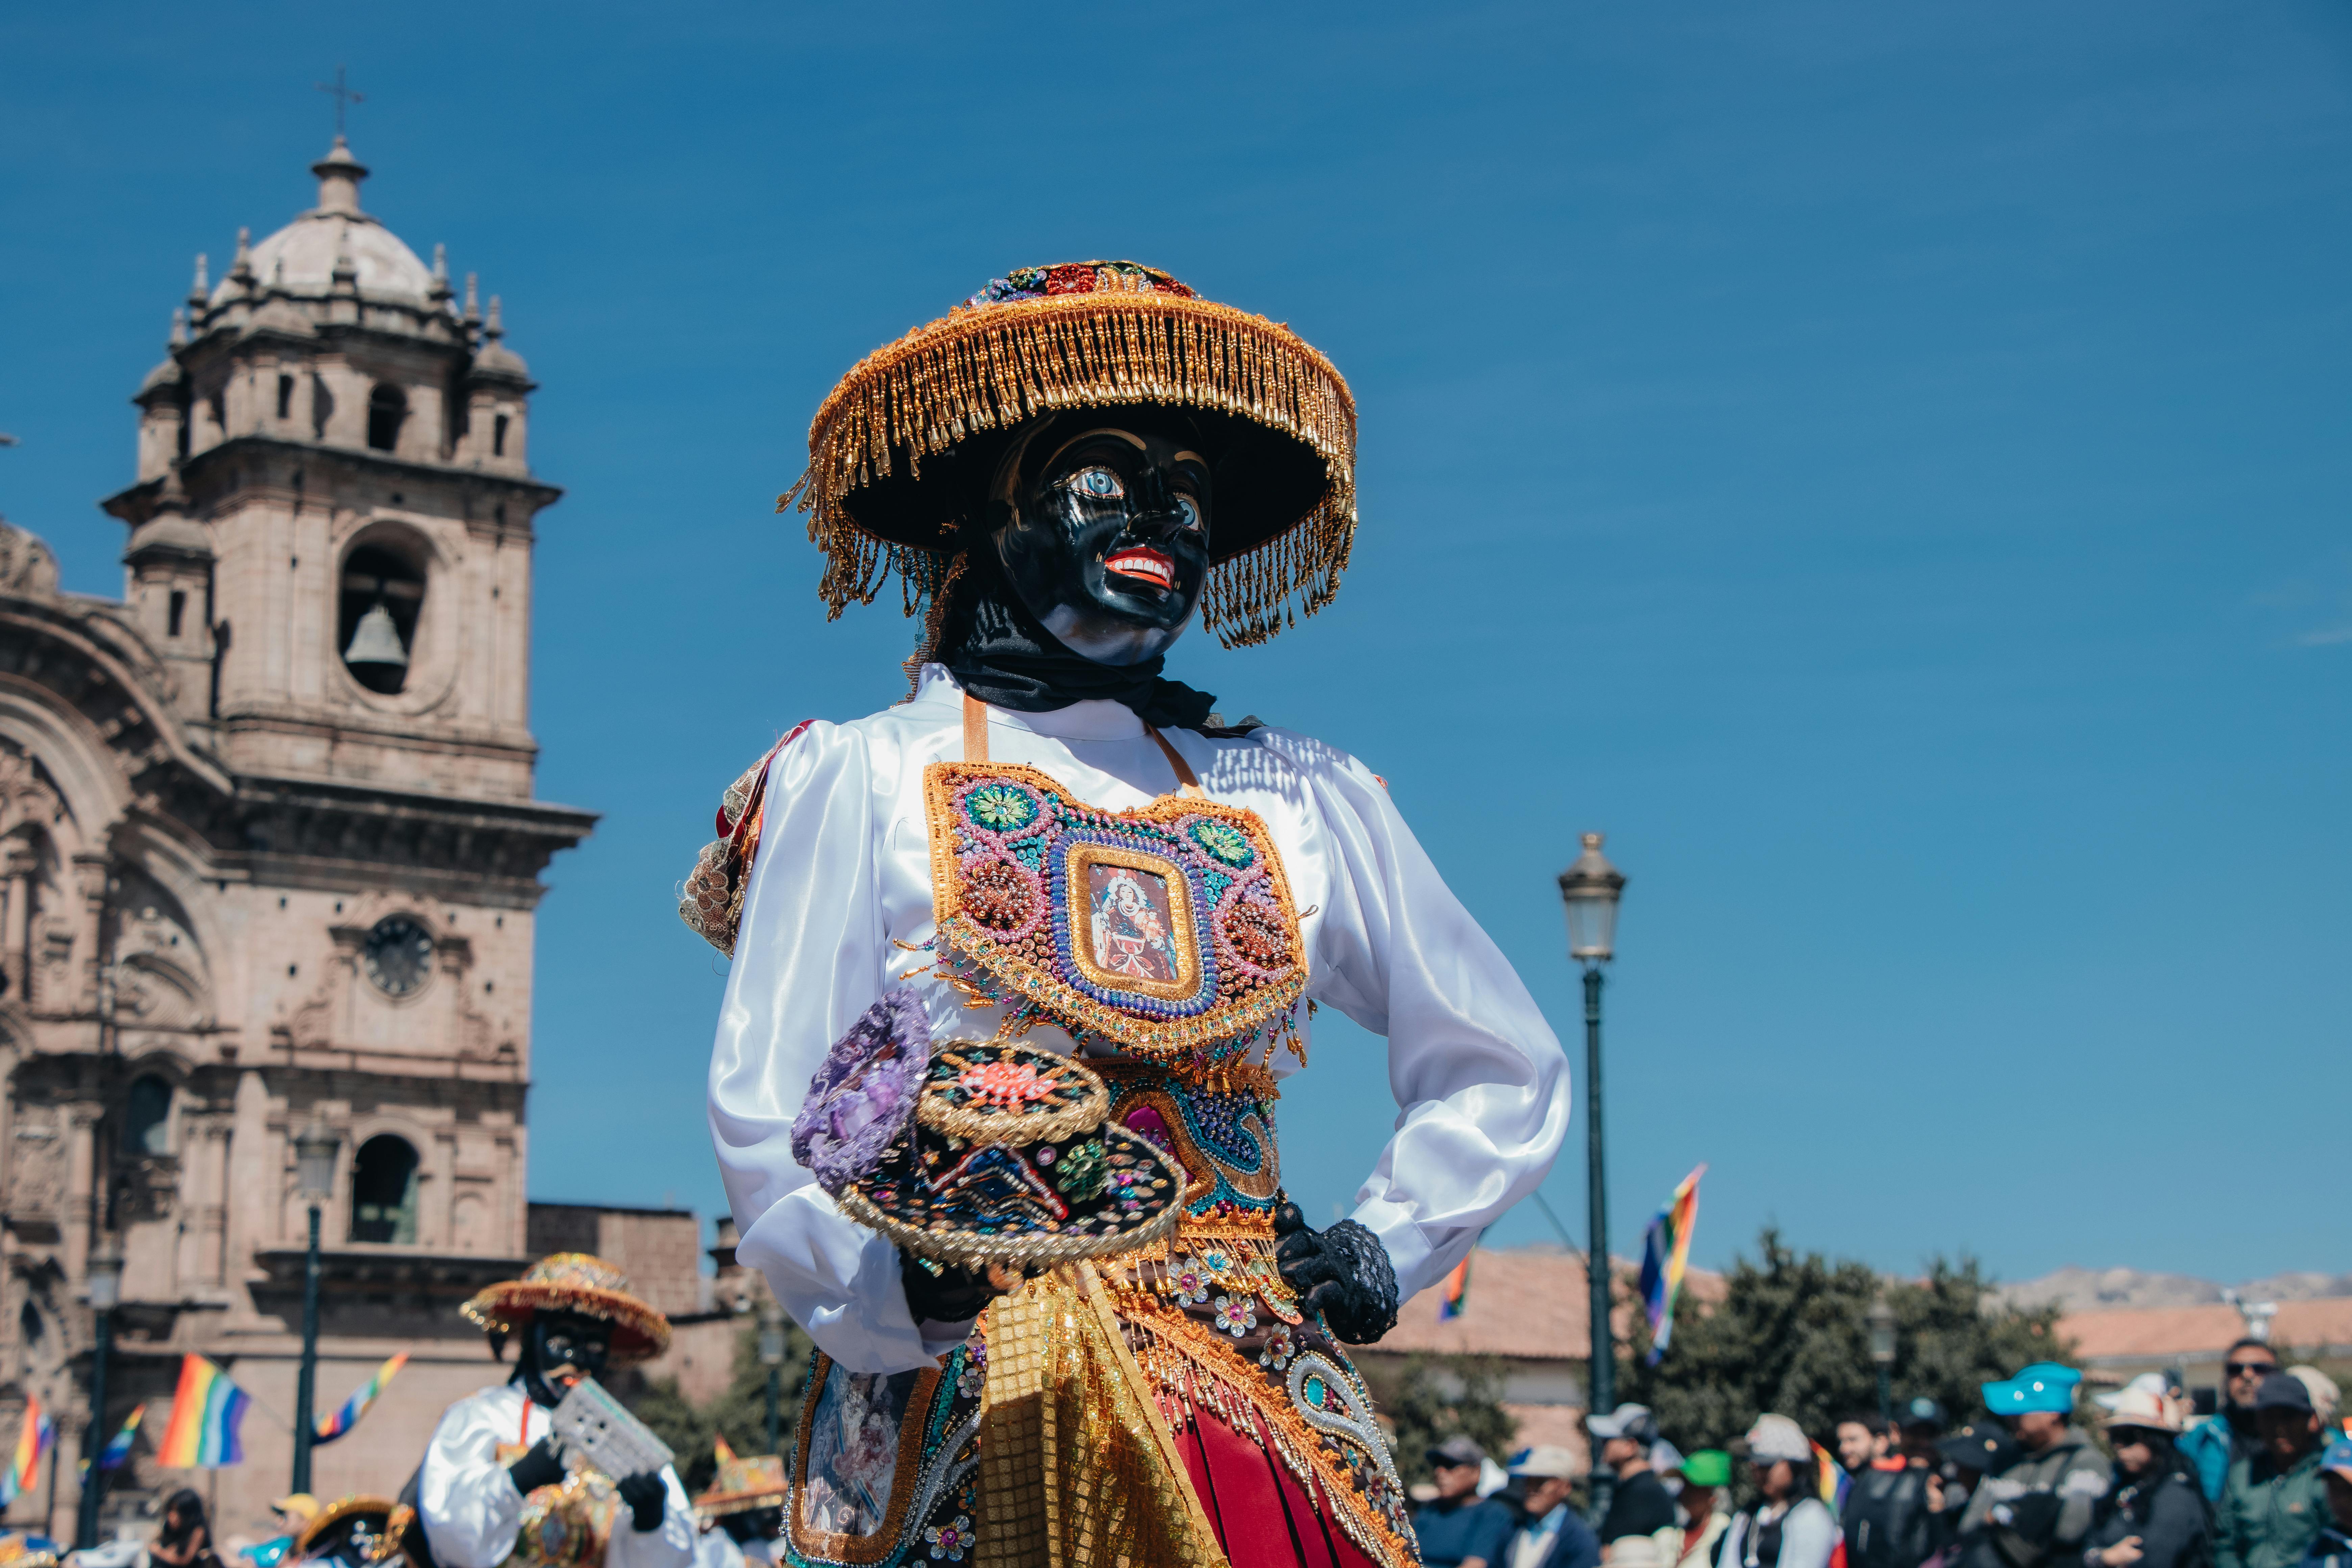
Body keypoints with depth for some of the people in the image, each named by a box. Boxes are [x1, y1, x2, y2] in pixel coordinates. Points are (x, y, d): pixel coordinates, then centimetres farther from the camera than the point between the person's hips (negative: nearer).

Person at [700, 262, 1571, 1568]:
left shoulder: (1309, 801, 14)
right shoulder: (862, 780, 4)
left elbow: (1506, 1076, 25)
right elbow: (768, 1129, -2)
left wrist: (1391, 1243, 11)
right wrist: (895, 1280, -20)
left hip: (1262, 1418, 3)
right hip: (968, 1415, -3)